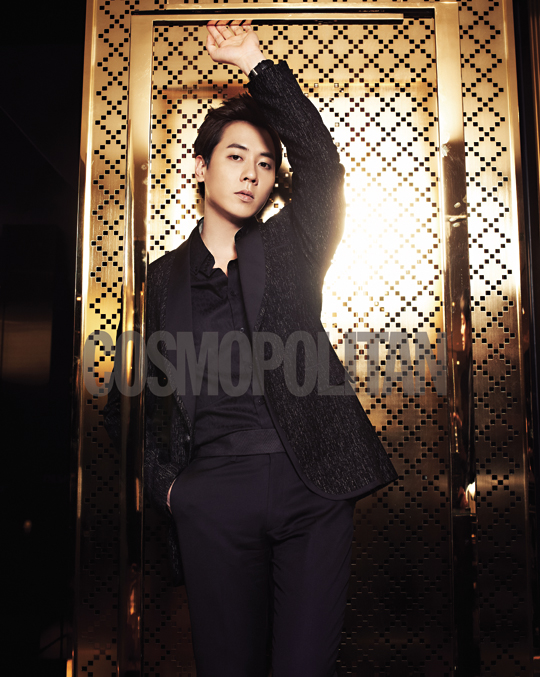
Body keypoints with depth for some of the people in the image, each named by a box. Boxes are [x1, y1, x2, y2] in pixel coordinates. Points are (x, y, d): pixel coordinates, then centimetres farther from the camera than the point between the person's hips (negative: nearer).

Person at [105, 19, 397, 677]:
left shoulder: (290, 249, 10)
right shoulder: (165, 276, 11)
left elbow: (322, 166, -7)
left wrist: (256, 64, -6)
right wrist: (162, 480, 4)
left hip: (312, 485, 0)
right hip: (213, 497, 1)